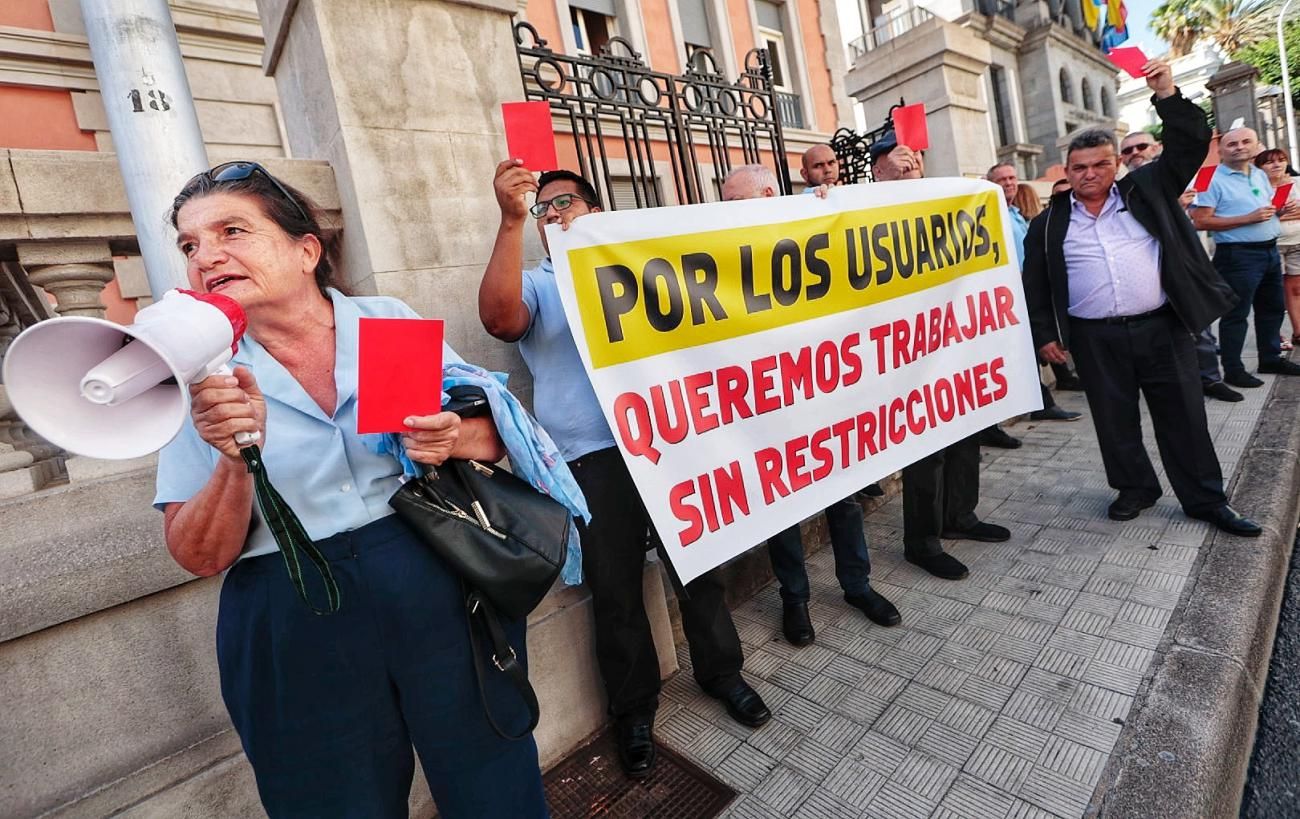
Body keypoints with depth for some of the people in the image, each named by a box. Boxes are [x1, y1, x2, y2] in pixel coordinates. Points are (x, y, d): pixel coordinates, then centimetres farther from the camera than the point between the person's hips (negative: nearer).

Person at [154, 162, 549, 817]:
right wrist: (236, 460, -20)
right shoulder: (201, 379, 0)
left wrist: (457, 439, -17)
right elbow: (199, 557, -3)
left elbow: (496, 431, 4)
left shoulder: (391, 320, 0)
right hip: (297, 634, 0)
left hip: (441, 591, 1)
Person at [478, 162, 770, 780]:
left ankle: (720, 669, 36)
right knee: (615, 586, 7)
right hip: (592, 457, -2)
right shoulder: (534, 285, 8)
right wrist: (511, 221, -22)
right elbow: (499, 318, -15)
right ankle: (634, 709, 29)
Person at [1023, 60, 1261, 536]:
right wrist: (1045, 334, -1)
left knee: (1184, 417, 9)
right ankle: (1135, 489, 29)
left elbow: (1191, 145, 1)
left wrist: (1167, 96, -6)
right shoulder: (1049, 223, 4)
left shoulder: (1146, 191, 8)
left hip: (1161, 328, 1)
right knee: (1115, 420, 10)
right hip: (1095, 339, 0)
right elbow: (1036, 284, 4)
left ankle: (1205, 499, 23)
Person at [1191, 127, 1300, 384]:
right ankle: (1233, 370, 3)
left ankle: (1271, 358, 31)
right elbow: (1201, 221, -19)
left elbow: (1269, 209, 25)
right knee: (1236, 314, -4)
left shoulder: (1261, 175, 15)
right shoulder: (1213, 179, -11)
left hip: (1270, 250, 8)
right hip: (1238, 255, -8)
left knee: (1273, 308, 17)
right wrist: (1248, 219, -21)